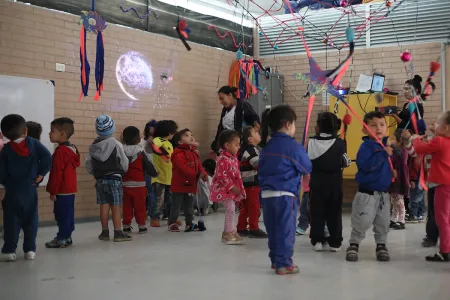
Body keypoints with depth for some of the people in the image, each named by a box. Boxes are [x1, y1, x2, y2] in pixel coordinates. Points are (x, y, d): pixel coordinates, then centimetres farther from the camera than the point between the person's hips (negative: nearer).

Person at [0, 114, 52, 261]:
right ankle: (30, 249, 10)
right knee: (30, 221, 9)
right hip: (30, 190, 1)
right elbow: (47, 158, -13)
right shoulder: (33, 143, -3)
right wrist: (41, 174, -2)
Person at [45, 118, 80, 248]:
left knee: (62, 215, -3)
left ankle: (62, 239, 3)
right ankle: (67, 236, 21)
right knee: (68, 214, 14)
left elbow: (57, 173, -20)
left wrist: (53, 191, -15)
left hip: (62, 190, -10)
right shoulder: (72, 149, 12)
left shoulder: (60, 151, -19)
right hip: (70, 188, 10)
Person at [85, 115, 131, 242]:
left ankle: (105, 232, 15)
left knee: (104, 205, 10)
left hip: (100, 180, 4)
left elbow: (88, 166, 4)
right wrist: (120, 170, 16)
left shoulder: (93, 146, 1)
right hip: (114, 179, -4)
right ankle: (118, 232, 2)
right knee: (116, 206, -1)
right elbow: (125, 165, -6)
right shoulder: (116, 144, -12)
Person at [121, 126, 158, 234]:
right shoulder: (141, 152, -8)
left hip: (125, 184, 3)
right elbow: (148, 166, -4)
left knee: (127, 206, 9)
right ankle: (141, 226, 10)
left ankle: (126, 226, 13)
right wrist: (155, 173, 14)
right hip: (139, 184, -3)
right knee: (140, 206, 5)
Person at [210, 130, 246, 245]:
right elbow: (222, 176, -24)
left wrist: (238, 188, 16)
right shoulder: (223, 159, -20)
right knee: (230, 209, -11)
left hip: (233, 189, 10)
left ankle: (228, 232, 24)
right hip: (224, 189, -9)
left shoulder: (234, 158, 11)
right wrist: (232, 187, -24)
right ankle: (229, 233, -4)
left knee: (231, 210, 14)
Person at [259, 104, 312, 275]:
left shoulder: (267, 147, 10)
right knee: (286, 230, 0)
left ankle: (275, 259, 27)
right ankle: (284, 264, 3)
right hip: (286, 194, -7)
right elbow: (307, 169, -3)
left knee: (272, 229, 15)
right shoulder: (293, 146, -11)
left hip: (266, 194, 7)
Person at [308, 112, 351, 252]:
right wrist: (347, 162, 19)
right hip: (335, 183, 0)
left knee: (317, 212, 9)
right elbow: (344, 163, -3)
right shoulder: (340, 143, -8)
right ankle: (335, 242, 11)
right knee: (334, 213, 8)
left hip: (317, 183, 0)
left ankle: (317, 240, 10)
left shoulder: (312, 142, -8)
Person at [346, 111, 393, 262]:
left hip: (384, 192, 6)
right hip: (367, 192, -6)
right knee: (362, 221, -3)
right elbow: (365, 165, -29)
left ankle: (381, 245, 27)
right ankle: (354, 245, 13)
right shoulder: (366, 146, -14)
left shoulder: (387, 146, 7)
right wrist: (383, 154, -29)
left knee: (383, 223, 12)